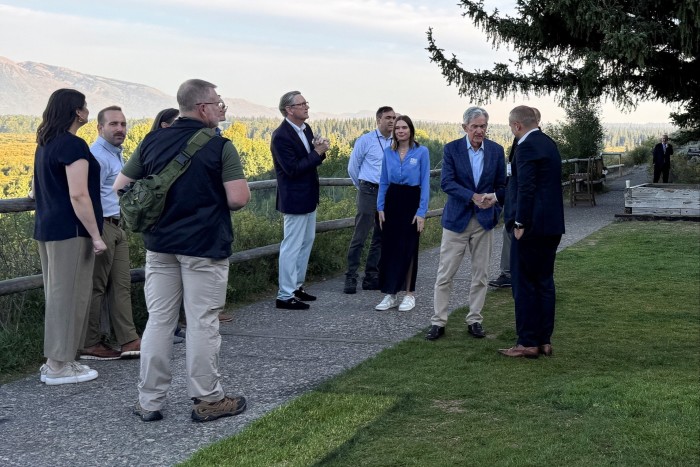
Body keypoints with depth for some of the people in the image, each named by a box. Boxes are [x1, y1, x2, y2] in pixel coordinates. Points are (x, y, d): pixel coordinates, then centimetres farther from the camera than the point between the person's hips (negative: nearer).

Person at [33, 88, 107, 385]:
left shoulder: (45, 144, 14)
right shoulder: (74, 145, -15)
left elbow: (39, 190, 23)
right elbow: (78, 196, -20)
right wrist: (96, 236, -16)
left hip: (47, 228, 9)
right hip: (71, 231, -9)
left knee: (57, 295, 14)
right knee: (69, 296, -2)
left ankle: (55, 361, 19)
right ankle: (58, 366, 3)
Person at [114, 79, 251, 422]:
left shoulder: (152, 142, 4)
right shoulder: (219, 146, -11)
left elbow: (120, 188, 7)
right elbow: (239, 198, -17)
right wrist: (216, 200, 5)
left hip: (160, 245, 5)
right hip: (204, 247, -4)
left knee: (158, 321, 9)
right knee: (202, 323, 3)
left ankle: (149, 401, 14)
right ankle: (207, 400, 13)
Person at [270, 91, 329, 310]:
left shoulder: (305, 129, 6)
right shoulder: (281, 136, -20)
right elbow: (292, 169, -24)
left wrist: (320, 150, -9)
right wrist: (317, 153, -20)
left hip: (309, 197, 9)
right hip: (295, 199, -9)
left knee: (307, 241, 17)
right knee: (292, 246, -3)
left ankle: (297, 286, 30)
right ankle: (285, 296, 4)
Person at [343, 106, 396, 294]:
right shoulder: (365, 141, -3)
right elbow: (353, 167, 6)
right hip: (369, 193, -4)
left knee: (380, 238, 8)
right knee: (360, 236, -7)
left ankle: (371, 278, 16)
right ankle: (350, 277, -3)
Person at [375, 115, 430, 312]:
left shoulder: (421, 152, -4)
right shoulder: (388, 152, 7)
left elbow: (425, 183, -5)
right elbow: (383, 182, 12)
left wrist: (422, 212, -11)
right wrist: (380, 207, 4)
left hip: (411, 201, -3)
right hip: (392, 201, 3)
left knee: (408, 249, 2)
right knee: (389, 248, 2)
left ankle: (409, 294, 13)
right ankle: (390, 294, 11)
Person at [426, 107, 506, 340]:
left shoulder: (496, 150, 3)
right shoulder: (452, 148, -4)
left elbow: (502, 185, 7)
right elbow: (447, 182, -13)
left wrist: (494, 198, -16)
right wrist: (473, 197, -26)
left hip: (484, 220, 2)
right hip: (456, 218, -2)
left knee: (480, 274, 8)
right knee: (445, 274, 0)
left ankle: (475, 320, 19)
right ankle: (438, 322, 7)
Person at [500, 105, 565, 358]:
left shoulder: (526, 147, -14)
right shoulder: (550, 144, 14)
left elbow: (526, 188, -20)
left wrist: (520, 223, -16)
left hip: (532, 225, -9)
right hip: (552, 224, 9)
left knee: (524, 284, -2)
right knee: (545, 281, 12)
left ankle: (528, 343, 2)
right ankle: (545, 340, 16)